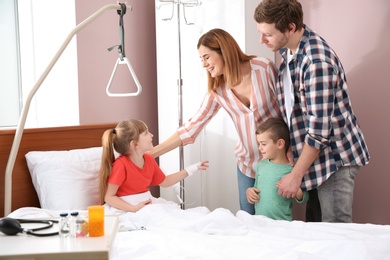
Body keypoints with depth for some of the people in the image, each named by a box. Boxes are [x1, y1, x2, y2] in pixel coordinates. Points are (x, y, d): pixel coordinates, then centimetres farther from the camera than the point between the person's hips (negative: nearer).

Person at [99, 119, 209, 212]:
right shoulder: (121, 164, -21)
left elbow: (164, 182, 21)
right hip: (131, 211, -7)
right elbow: (109, 197, -17)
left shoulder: (149, 160, 4)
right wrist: (134, 208, -28)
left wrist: (192, 169, 19)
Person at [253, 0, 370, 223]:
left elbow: (319, 130, -24)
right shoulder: (288, 48, 1)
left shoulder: (317, 62, -27)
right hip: (314, 153, 9)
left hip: (335, 156, -9)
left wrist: (296, 175, -17)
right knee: (313, 226, 15)